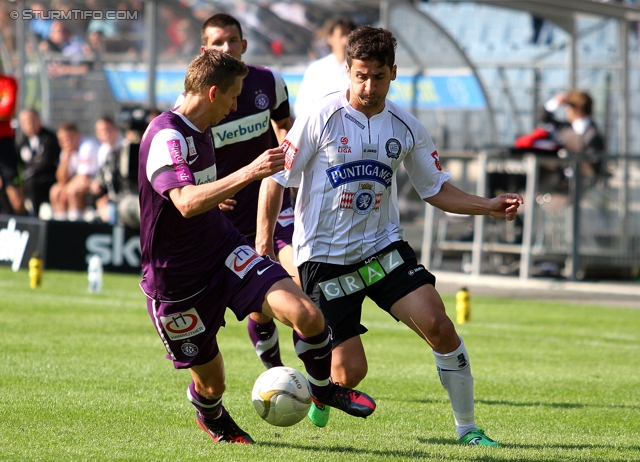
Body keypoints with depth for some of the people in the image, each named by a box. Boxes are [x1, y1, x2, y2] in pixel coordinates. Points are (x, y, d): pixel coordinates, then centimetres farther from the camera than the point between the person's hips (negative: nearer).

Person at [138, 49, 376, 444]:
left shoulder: (201, 130, 7)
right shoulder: (166, 137, -23)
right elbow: (187, 202, -40)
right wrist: (249, 173, -46)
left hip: (225, 254, 7)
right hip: (177, 278, -7)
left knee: (307, 316, -16)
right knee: (212, 382, 6)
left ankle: (324, 387, 12)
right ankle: (210, 416, 44)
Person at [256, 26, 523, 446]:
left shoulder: (406, 128, 0)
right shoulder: (321, 119, -12)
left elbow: (436, 190, 10)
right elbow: (277, 179, -5)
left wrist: (489, 206, -4)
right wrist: (264, 240, -11)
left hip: (384, 246, 3)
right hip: (325, 257, -3)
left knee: (438, 326, -18)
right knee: (350, 372, -7)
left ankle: (467, 428, -3)